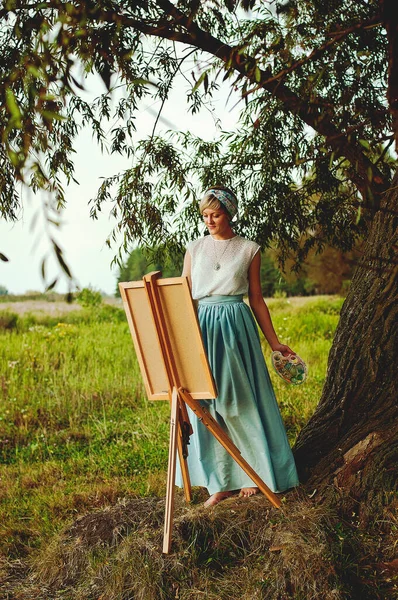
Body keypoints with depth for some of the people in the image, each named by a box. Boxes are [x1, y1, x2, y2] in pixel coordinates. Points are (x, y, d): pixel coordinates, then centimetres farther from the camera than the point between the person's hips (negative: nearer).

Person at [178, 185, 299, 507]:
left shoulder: (249, 250, 4)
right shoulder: (195, 249, 10)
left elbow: (256, 299, 8)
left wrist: (275, 342, 7)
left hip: (237, 327, -2)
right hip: (202, 327, 2)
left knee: (241, 402, 1)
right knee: (207, 405, 2)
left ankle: (252, 474, 16)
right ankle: (222, 481, 11)